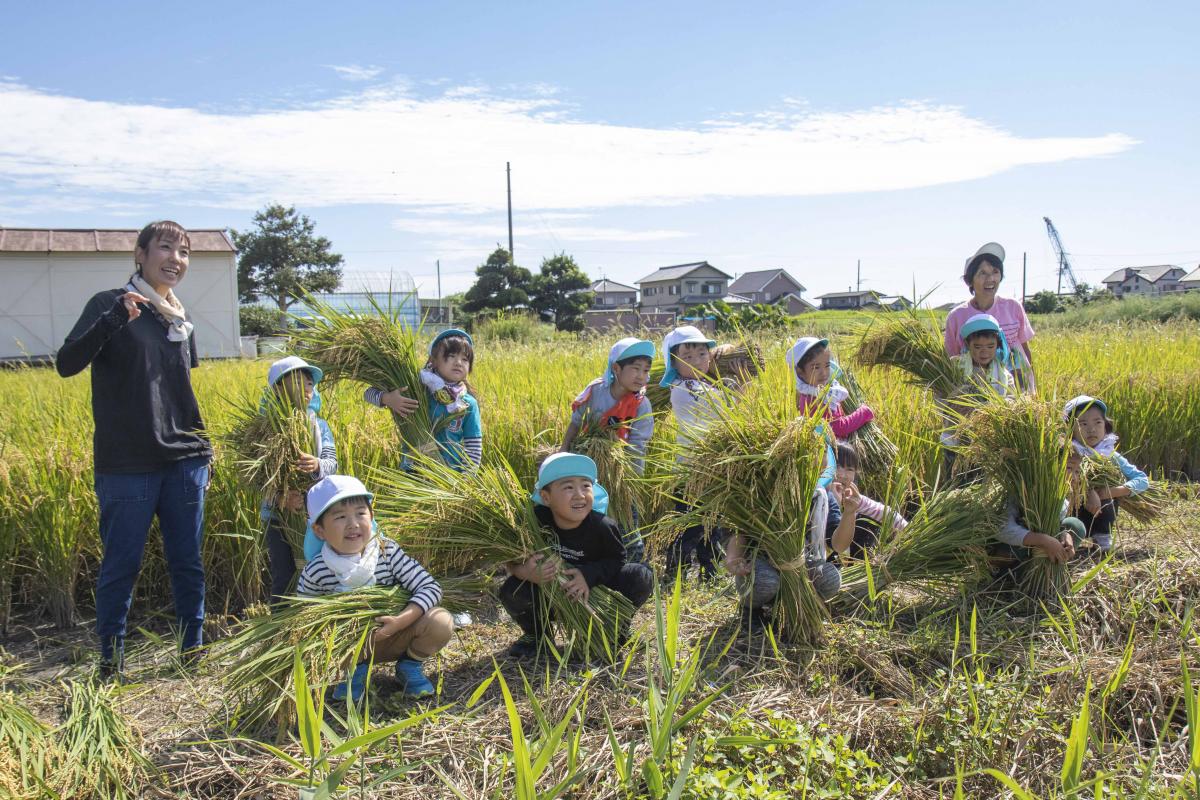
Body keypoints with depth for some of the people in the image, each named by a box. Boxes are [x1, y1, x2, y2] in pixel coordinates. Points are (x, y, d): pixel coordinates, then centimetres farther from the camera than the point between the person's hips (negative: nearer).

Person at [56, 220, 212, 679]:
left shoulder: (181, 319, 12)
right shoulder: (110, 304, -4)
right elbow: (66, 364, -16)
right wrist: (115, 317, -28)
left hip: (185, 461, 5)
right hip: (127, 466, -5)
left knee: (188, 563, 10)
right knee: (121, 565, 4)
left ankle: (193, 650, 23)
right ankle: (111, 660, 19)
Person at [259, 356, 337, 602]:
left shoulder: (319, 426, 2)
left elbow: (332, 462, -9)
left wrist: (317, 466, -32)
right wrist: (279, 500, -26)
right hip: (280, 515, -3)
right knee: (284, 578, 4)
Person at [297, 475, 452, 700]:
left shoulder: (387, 551, -17)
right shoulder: (316, 572, -17)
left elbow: (430, 587, -19)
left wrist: (401, 620, -33)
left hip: (392, 637, 0)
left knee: (441, 621, -25)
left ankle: (410, 666, 6)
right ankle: (356, 669, 5)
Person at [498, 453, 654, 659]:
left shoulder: (603, 527, -25)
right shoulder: (536, 521, -24)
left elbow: (617, 561, -12)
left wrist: (589, 575, -30)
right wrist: (525, 571, -38)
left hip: (591, 594, 0)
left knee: (642, 577, -22)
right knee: (512, 591, -29)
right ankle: (536, 634, 5)